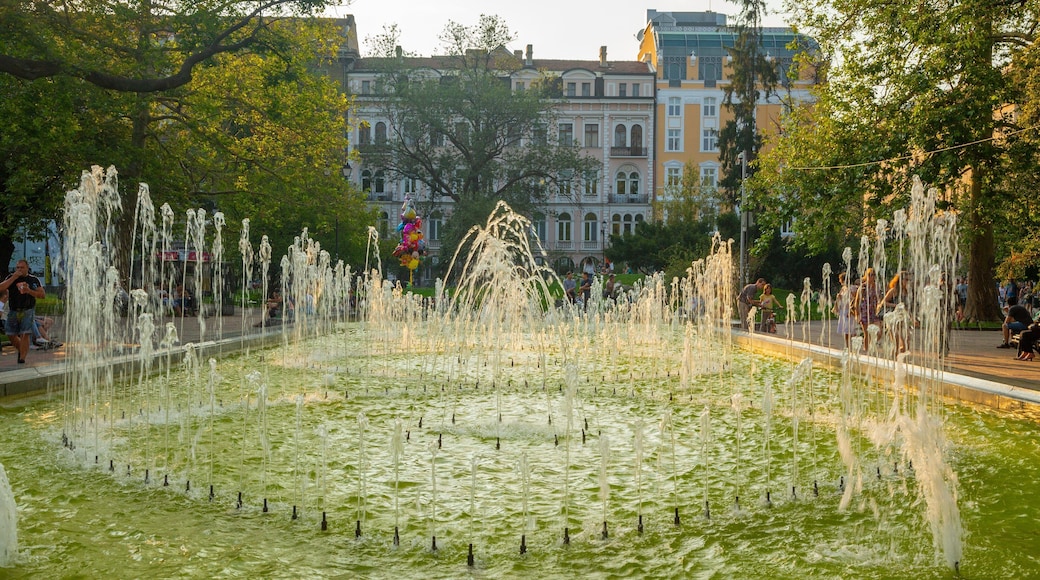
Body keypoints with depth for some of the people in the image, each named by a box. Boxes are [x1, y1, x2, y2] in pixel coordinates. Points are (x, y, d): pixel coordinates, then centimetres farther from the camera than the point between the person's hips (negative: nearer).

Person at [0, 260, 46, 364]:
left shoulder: (34, 280, 3)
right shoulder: (11, 277, 6)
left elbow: (43, 295, 0)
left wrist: (29, 291, -15)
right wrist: (14, 277, -13)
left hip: (28, 311, -3)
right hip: (13, 311, 3)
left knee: (24, 335, -13)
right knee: (11, 335, 7)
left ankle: (22, 358, -10)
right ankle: (21, 349, 32)